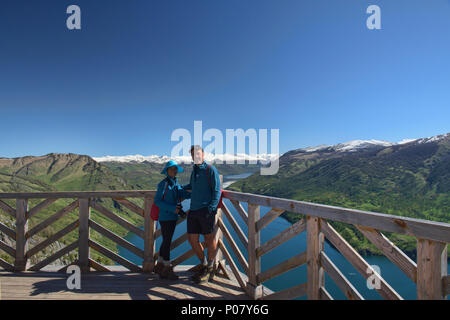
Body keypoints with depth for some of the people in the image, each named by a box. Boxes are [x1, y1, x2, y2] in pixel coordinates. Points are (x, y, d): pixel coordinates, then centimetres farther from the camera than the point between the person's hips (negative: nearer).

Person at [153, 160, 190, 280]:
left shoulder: (176, 182, 10)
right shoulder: (163, 184, -13)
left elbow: (182, 193, 0)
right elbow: (157, 201, -15)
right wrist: (172, 209, -21)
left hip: (173, 217, 8)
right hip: (165, 217, -8)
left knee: (166, 241, 15)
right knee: (167, 242, 0)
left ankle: (159, 266, 28)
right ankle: (167, 269, 12)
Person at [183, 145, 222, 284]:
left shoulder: (211, 169, -2)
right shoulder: (194, 171, 19)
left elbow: (216, 190, -7)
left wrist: (211, 208, -17)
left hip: (205, 210, -7)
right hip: (193, 210, 7)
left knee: (209, 238, 4)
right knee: (192, 239, 7)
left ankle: (210, 270, 19)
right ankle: (203, 264, 28)